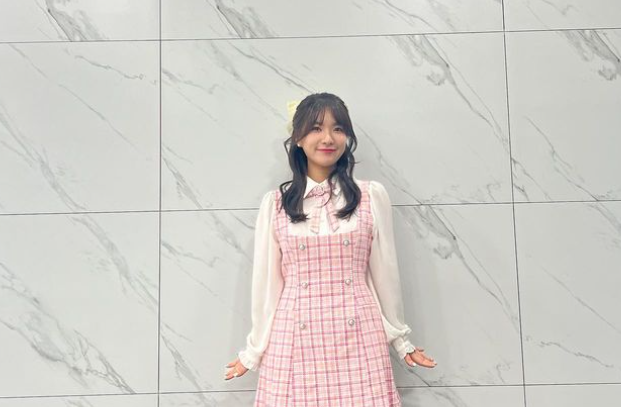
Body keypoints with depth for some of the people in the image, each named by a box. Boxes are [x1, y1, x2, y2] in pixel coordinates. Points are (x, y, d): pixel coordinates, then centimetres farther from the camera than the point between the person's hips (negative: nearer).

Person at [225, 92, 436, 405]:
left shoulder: (372, 195, -1)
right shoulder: (274, 203, 0)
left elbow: (385, 273, 5)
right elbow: (267, 280, 5)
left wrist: (401, 340, 12)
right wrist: (254, 349, 10)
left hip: (358, 341, 0)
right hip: (294, 343, 1)